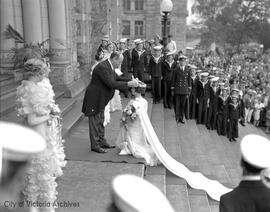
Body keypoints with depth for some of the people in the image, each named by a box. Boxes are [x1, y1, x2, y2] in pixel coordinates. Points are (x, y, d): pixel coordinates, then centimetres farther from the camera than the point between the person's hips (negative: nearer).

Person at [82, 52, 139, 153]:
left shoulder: (109, 66, 5)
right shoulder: (102, 67, -26)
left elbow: (117, 78, 12)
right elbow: (111, 84, -31)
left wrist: (131, 81, -2)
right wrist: (128, 84, -26)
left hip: (101, 99, 10)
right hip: (94, 99, -10)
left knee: (101, 121, 20)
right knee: (95, 122, 1)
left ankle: (101, 141, 33)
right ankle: (95, 145, 12)